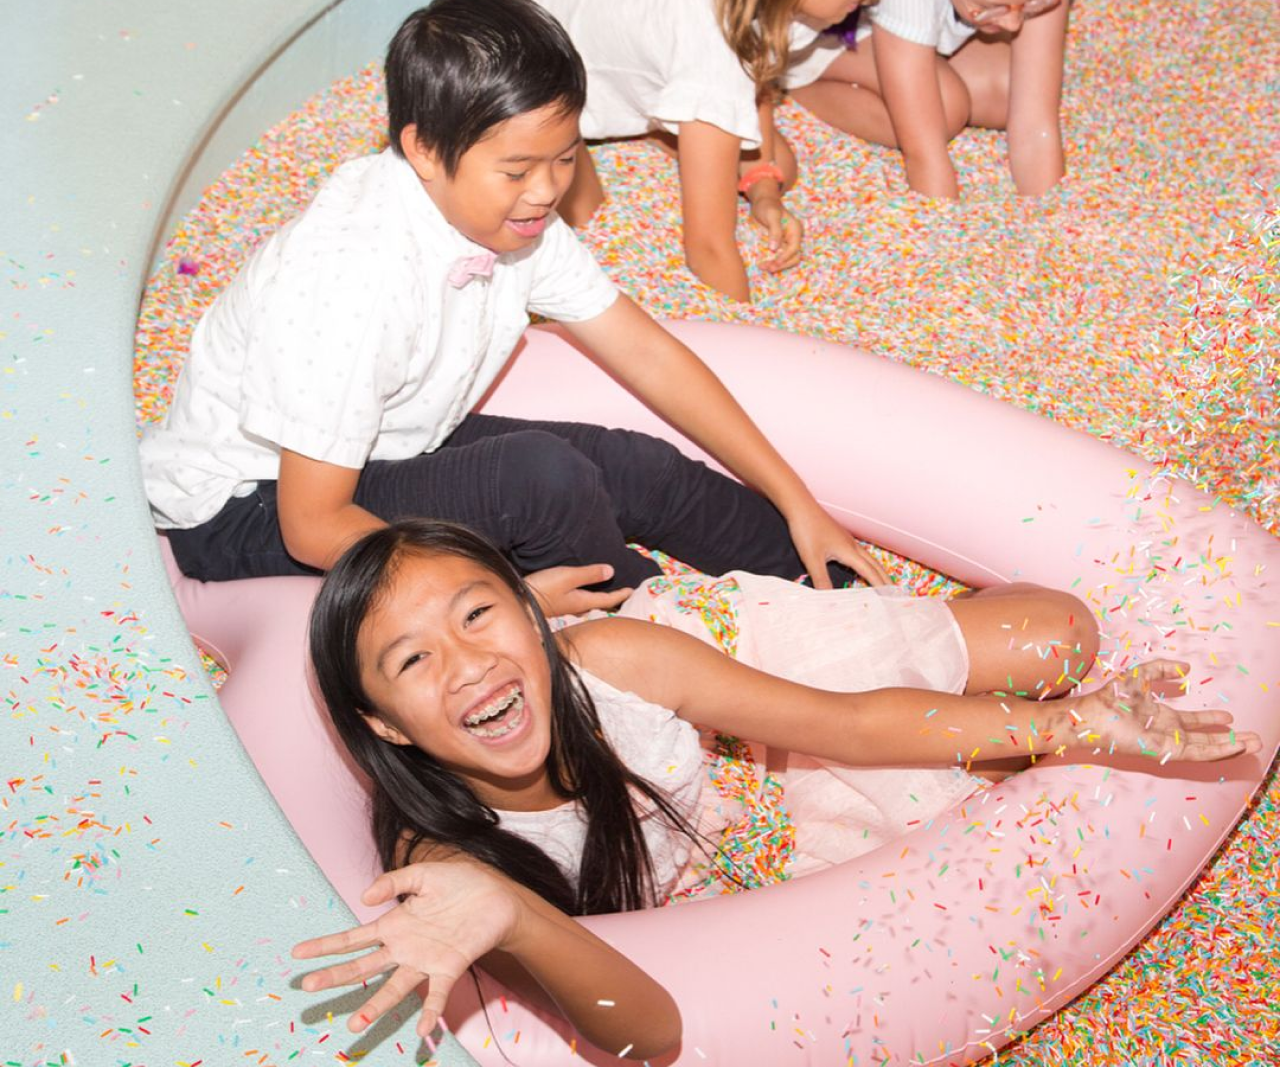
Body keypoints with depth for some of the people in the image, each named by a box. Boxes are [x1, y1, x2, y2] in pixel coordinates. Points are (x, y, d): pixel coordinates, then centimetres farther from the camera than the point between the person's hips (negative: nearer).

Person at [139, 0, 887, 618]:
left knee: (640, 470, -7)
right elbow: (313, 526, -28)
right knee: (540, 474, -29)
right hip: (250, 510, -7)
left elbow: (647, 355, -3)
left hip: (391, 451, 8)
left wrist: (797, 503, -3)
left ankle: (839, 581, 14)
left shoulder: (516, 218, -11)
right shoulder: (355, 278, -34)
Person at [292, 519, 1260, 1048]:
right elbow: (643, 1029, -44)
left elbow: (849, 723, -22)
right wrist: (508, 923, -66)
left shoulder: (607, 660, -34)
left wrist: (1083, 725, -25)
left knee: (1058, 636, -3)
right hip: (691, 887, 0)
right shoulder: (445, 858, -36)